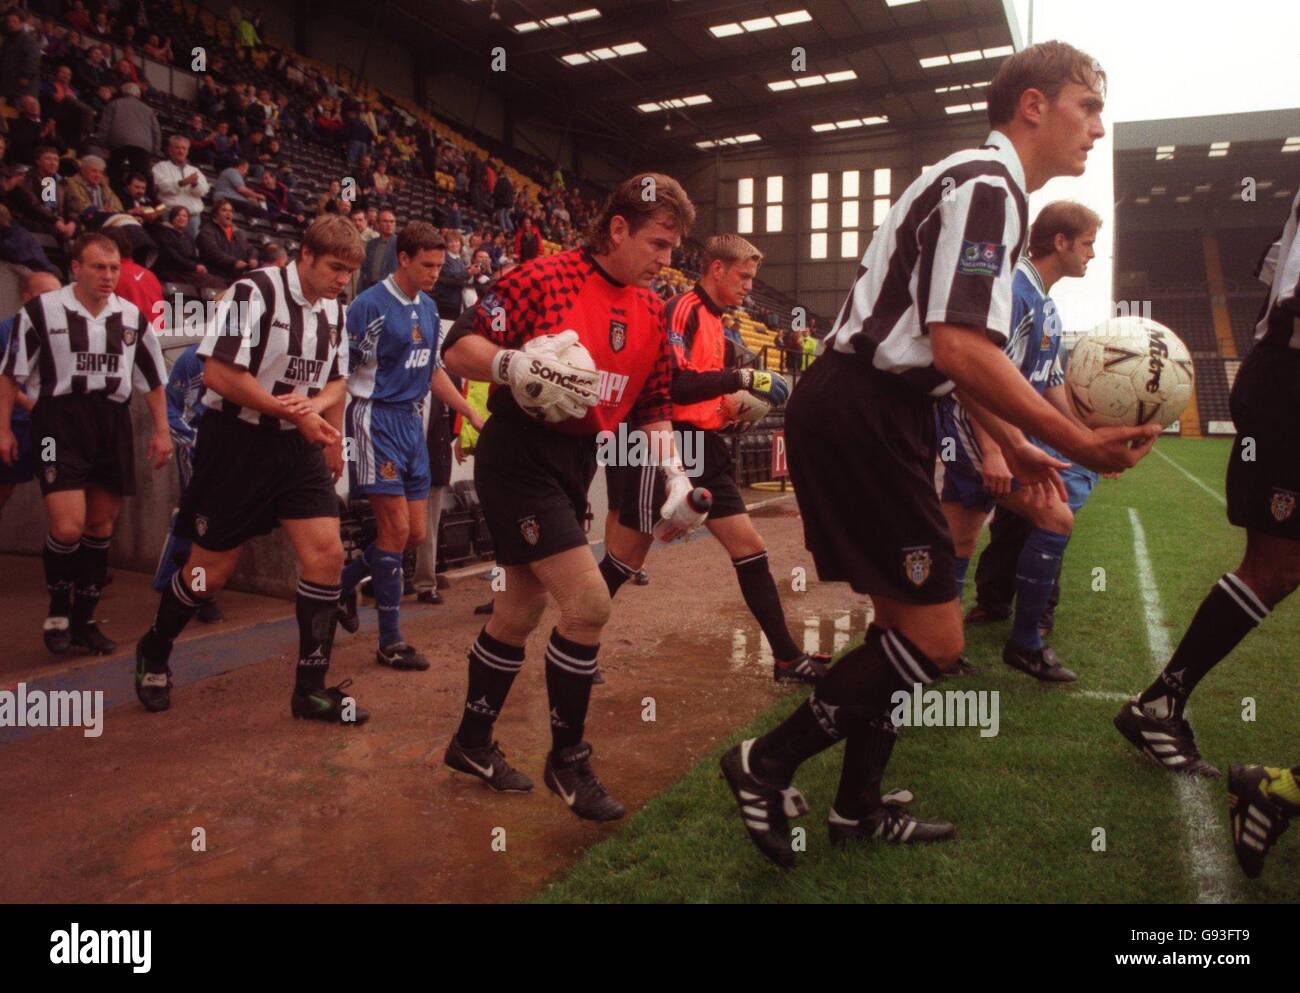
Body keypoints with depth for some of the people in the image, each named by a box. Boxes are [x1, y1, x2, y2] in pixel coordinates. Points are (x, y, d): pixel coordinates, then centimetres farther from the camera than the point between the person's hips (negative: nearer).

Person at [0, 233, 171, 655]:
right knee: (68, 528, -14)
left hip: (112, 423, 4)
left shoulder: (132, 317, 9)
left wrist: (161, 431, 10)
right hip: (59, 421, -4)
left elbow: (153, 379, 15)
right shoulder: (41, 310, -2)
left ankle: (83, 620, 21)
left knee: (100, 526, 8)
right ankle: (57, 609, 12)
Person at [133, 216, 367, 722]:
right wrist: (297, 413, -15)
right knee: (211, 569, 4)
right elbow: (219, 376, -19)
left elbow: (337, 381, 17)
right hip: (236, 441, -6)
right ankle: (154, 652, 35)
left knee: (327, 553, -7)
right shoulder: (253, 292, -15)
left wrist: (316, 405, -7)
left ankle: (311, 688, 4)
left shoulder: (334, 310, 8)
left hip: (298, 447, 6)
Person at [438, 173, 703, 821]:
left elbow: (652, 403, 15)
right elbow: (457, 350, -12)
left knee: (520, 610, 15)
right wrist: (515, 364, -31)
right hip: (518, 456, -8)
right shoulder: (546, 277, -12)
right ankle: (567, 759, 8)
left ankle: (473, 742, 34)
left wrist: (674, 475, 3)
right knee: (588, 604, -14)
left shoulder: (650, 310, 9)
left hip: (577, 462, 8)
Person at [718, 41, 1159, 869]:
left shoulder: (981, 186, 22)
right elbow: (964, 350, -23)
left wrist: (1014, 446, 25)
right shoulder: (988, 187, -11)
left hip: (872, 412, 11)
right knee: (934, 640, -5)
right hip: (861, 417, -11)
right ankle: (766, 766, 7)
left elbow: (956, 350, 26)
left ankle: (858, 808, 30)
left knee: (910, 621, 16)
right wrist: (1079, 442, -16)